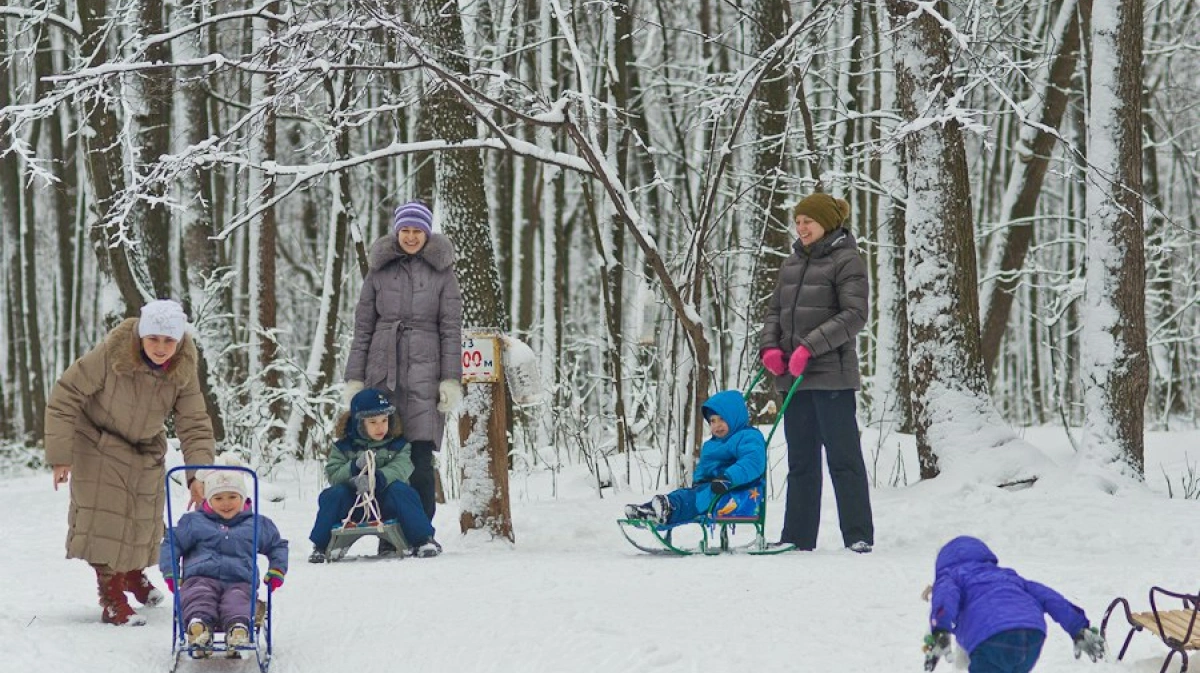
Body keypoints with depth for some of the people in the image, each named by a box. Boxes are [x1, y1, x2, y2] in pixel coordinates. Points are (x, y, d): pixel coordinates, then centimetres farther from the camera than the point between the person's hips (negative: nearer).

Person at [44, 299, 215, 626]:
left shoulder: (184, 370, -18)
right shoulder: (111, 354, -31)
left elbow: (195, 425, -14)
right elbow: (65, 397, -23)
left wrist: (198, 475, -28)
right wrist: (60, 456, -24)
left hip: (146, 450, 4)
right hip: (99, 446, -4)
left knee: (143, 517, 12)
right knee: (105, 516, -15)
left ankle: (133, 573, 42)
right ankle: (112, 601, -9)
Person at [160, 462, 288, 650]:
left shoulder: (257, 524, 22)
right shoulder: (193, 522, 19)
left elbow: (278, 546, 34)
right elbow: (172, 544, 19)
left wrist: (277, 571, 18)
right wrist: (170, 573, 5)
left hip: (240, 581, 0)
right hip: (201, 577, 0)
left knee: (238, 598, -34)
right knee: (199, 594, -35)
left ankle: (238, 626, -62)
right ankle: (199, 622, -61)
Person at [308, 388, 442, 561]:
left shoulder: (399, 446, 2)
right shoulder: (343, 447, 4)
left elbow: (399, 470, -17)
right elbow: (333, 475, -7)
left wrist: (375, 478, -37)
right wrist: (355, 467, -26)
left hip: (385, 505, -1)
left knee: (400, 490, -31)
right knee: (332, 495, -26)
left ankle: (423, 540, -27)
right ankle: (320, 546, -13)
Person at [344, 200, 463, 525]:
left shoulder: (441, 270, 7)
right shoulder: (380, 270, 11)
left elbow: (451, 328, 4)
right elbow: (363, 326, 11)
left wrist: (451, 379, -4)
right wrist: (354, 378, 5)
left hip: (424, 372, -2)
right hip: (383, 370, 2)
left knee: (420, 460, -9)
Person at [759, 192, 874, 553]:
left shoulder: (846, 261, -4)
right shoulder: (792, 263, 17)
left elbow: (854, 315, -13)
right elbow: (775, 311, 20)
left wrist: (811, 346, -19)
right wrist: (770, 347, 1)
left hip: (832, 375, -7)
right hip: (793, 376, 7)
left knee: (843, 456, -5)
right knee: (801, 461, 10)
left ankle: (859, 536, -2)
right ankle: (798, 538, 13)